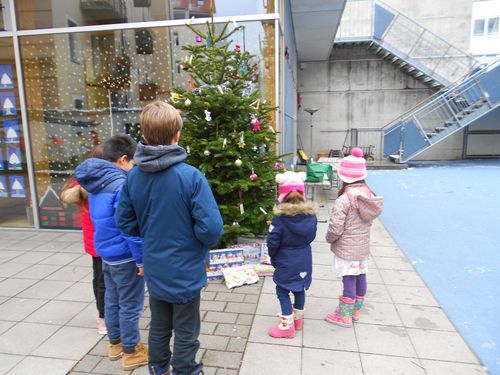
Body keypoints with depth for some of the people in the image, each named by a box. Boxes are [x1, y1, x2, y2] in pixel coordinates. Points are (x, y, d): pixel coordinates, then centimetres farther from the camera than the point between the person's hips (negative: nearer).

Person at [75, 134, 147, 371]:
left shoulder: (95, 182, 6)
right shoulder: (121, 185, -23)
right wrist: (141, 260, -16)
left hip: (106, 253, 9)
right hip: (124, 256, -9)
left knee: (112, 301, 21)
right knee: (130, 306, 6)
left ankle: (115, 344, 37)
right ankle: (131, 353, 21)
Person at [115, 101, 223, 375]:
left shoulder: (134, 177, -8)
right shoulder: (190, 176, -25)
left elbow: (125, 222, 1)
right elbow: (211, 227, -26)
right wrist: (204, 242, -4)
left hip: (154, 270, 5)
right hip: (186, 272, -5)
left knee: (158, 328, 26)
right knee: (186, 335, 16)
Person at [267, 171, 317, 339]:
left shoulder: (280, 217, -22)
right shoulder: (311, 214, -8)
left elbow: (273, 242, -16)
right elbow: (311, 237, 3)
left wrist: (273, 258, 1)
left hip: (286, 262, -5)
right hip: (304, 260, 5)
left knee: (283, 292, 11)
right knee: (300, 289, 21)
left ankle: (287, 326, 18)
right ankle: (298, 319, 39)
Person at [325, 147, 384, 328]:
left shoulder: (343, 200, -24)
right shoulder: (369, 195, -2)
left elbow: (335, 228, -22)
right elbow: (368, 220, 9)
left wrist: (329, 239, -3)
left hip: (346, 248, -7)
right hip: (363, 246, 7)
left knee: (349, 280, 3)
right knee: (360, 276, 18)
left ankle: (344, 316, 20)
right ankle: (356, 310, 38)